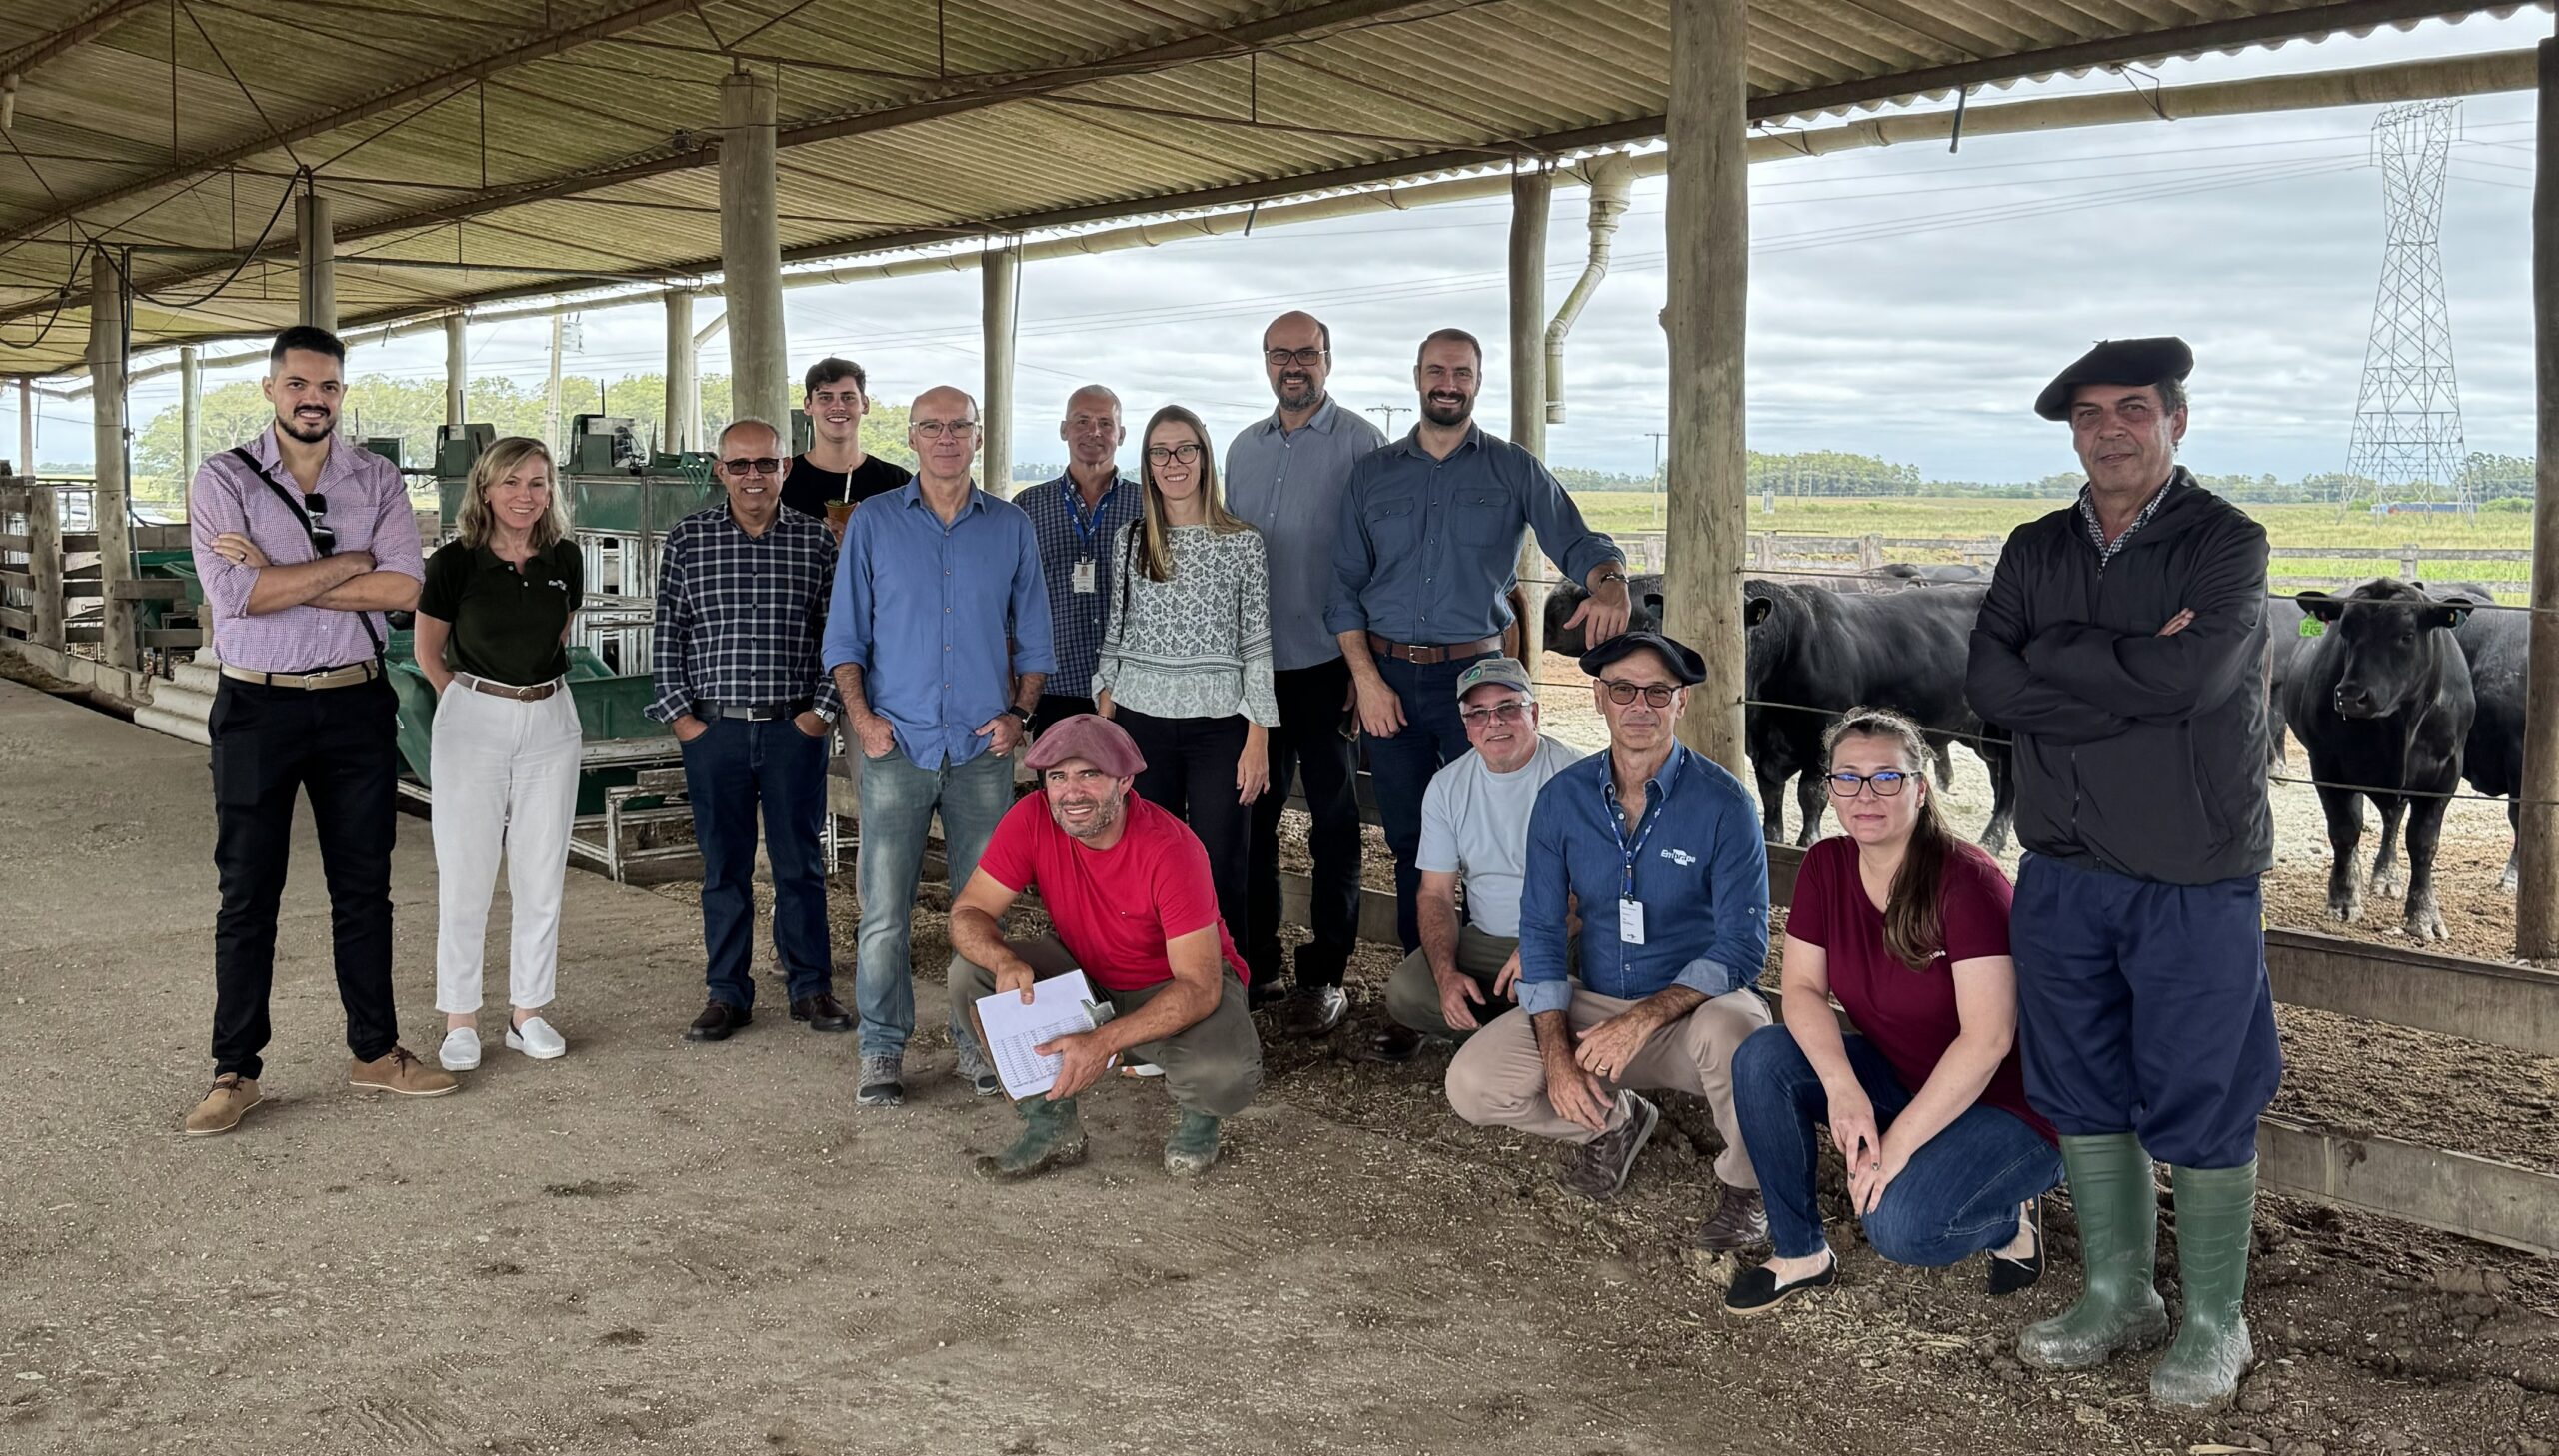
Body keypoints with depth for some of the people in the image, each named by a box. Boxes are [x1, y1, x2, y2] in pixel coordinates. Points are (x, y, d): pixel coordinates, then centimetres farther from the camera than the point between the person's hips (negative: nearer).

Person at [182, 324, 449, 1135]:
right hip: (258, 708, -2)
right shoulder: (224, 480, -4)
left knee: (363, 885, 11)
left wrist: (281, 577, -15)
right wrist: (350, 562, -13)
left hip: (357, 704, 2)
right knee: (248, 894, 3)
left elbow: (403, 589, -11)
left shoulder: (377, 481, 3)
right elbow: (234, 594, -18)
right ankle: (235, 1072, 13)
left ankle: (376, 1052, 23)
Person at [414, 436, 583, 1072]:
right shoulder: (455, 562, -9)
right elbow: (428, 653, 5)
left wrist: (535, 688, 12)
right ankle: (459, 1019, 12)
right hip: (472, 723, -3)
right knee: (465, 876, 1)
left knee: (541, 876, 7)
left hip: (550, 721, 3)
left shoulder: (565, 559, 0)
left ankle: (528, 1012, 19)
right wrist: (475, 700, 7)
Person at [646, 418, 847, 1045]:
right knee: (723, 867, 8)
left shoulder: (817, 540, 3)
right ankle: (727, 994, 18)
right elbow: (667, 633, 6)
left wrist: (823, 710, -3)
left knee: (801, 864, 7)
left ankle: (811, 987, 18)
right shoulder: (687, 539, 4)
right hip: (713, 729, 1)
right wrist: (678, 714, 0)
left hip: (796, 729, -1)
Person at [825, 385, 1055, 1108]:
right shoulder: (873, 522, 4)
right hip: (896, 744, -1)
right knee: (884, 909, -2)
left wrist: (1018, 712, -1)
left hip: (983, 749, 2)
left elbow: (1033, 637, 13)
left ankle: (976, 1041, 20)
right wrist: (861, 715, -7)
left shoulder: (1011, 528, 8)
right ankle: (882, 1049, 10)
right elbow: (845, 633, 5)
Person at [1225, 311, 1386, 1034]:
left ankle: (1325, 976, 11)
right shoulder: (1243, 447, 13)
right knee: (1252, 815, 10)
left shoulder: (1360, 443, -3)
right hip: (1252, 662, 5)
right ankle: (1255, 963, 21)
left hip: (1326, 662, -5)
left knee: (1333, 821, 3)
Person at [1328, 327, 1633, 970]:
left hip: (1476, 674, -2)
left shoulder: (1514, 470, 5)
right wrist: (1366, 678, -4)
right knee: (1408, 838, 9)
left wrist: (1611, 583, -27)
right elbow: (1345, 585, 7)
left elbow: (1579, 543, -2)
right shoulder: (1373, 474, 10)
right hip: (1388, 678, 2)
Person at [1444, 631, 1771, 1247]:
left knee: (1731, 1028, -39)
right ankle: (1616, 1120, 13)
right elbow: (1541, 931, 1)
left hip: (1693, 1007, -3)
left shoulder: (1724, 803, -13)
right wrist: (1556, 1054, -12)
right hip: (1593, 1006, 4)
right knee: (1472, 1084, -16)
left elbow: (1742, 947, -16)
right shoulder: (1562, 798, -2)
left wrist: (1644, 1019, -29)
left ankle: (1746, 1185, -8)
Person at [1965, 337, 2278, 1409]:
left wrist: (2056, 657, -12)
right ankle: (2117, 1296, 29)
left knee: (2198, 1107, 3)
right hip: (2062, 873, 5)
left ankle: (2213, 1323, 20)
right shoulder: (2035, 552, 8)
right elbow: (1989, 685, -6)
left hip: (2195, 883, -5)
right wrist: (2133, 672, -15)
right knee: (2083, 1094, 13)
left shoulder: (2226, 544, -6)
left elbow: (2190, 677, -23)